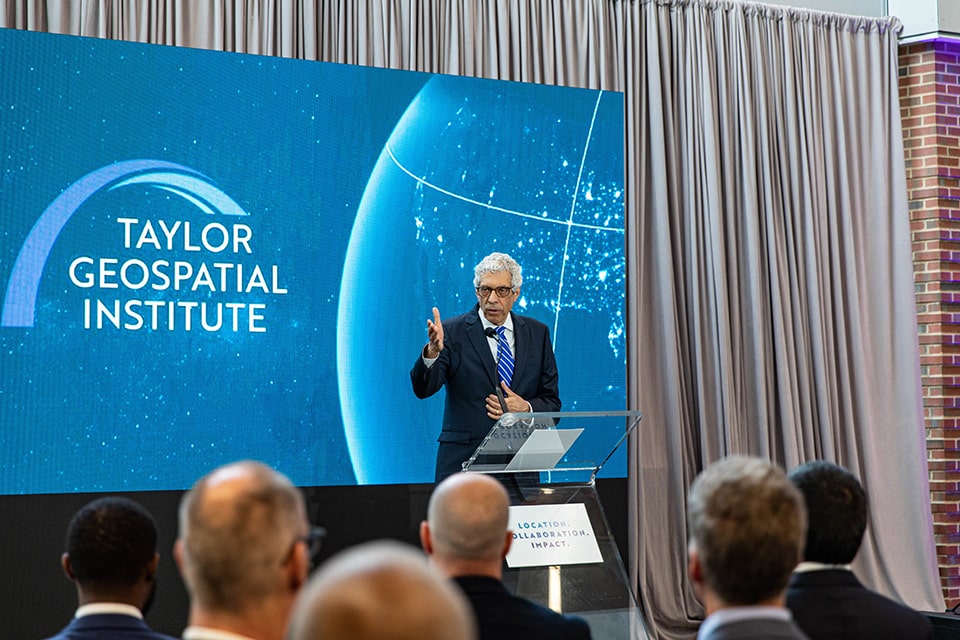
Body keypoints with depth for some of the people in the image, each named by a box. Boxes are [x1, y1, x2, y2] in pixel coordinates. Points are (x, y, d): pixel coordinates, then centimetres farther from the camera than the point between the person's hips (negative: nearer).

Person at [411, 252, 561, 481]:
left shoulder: (537, 333, 10)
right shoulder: (452, 332, 0)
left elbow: (552, 402, 12)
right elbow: (423, 389, -13)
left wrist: (526, 408, -8)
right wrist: (432, 352, -32)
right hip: (463, 462, -2)